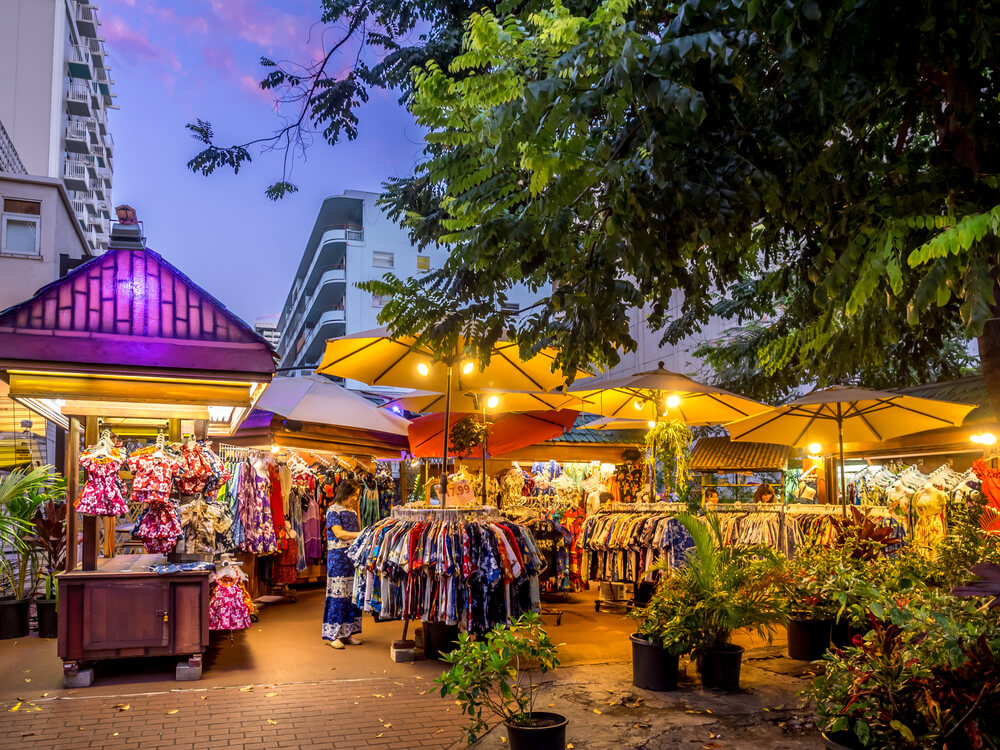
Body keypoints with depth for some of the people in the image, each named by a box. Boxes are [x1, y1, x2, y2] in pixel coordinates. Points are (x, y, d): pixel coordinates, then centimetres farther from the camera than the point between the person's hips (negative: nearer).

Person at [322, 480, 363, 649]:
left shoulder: (352, 510, 17)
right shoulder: (333, 511, -5)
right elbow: (339, 533, -16)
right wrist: (361, 535, -20)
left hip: (354, 556, 7)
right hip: (338, 558, -7)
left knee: (353, 594, 7)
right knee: (337, 596, -6)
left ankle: (348, 632, 14)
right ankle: (332, 634, 1)